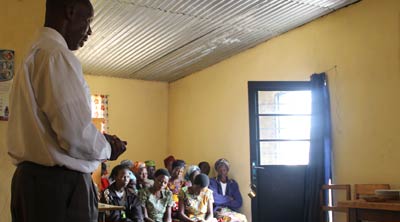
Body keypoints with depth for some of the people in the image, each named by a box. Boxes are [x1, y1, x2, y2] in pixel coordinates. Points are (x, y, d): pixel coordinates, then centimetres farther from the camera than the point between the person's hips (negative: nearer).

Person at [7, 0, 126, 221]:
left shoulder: (33, 55, 17)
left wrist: (101, 140, 11)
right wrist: (107, 149, -3)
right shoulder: (57, 54, -15)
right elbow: (76, 134, -23)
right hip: (59, 183, -10)